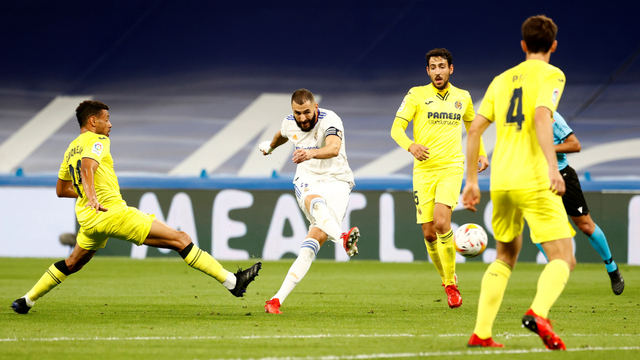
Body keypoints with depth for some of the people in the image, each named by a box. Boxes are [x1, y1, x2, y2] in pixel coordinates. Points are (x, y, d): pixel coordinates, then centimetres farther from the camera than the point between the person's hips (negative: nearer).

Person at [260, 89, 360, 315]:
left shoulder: (330, 120, -16)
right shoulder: (289, 123, 3)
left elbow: (334, 148, -37)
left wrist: (311, 153, -58)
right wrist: (270, 146, 52)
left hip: (335, 180, -3)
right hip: (307, 181, 3)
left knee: (313, 242, -19)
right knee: (316, 202, -38)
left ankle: (277, 299, -22)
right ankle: (342, 237, -69)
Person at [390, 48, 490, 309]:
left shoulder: (463, 97, 10)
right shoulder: (417, 95, 1)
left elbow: (472, 125, 28)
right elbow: (396, 128, -4)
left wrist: (481, 153, 15)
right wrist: (411, 145, -24)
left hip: (451, 168, 0)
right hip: (423, 170, 0)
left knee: (441, 222, -22)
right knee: (429, 233, -1)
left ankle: (451, 282, -10)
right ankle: (447, 281, 22)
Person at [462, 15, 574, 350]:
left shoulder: (502, 80, 18)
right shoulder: (551, 74, 0)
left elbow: (475, 129, 15)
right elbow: (541, 117, -18)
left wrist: (471, 180, 21)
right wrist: (553, 167, -26)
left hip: (501, 183, 6)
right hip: (535, 181, -6)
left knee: (505, 257, 22)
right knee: (563, 258, -4)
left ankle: (481, 333, 12)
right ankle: (538, 312, -32)